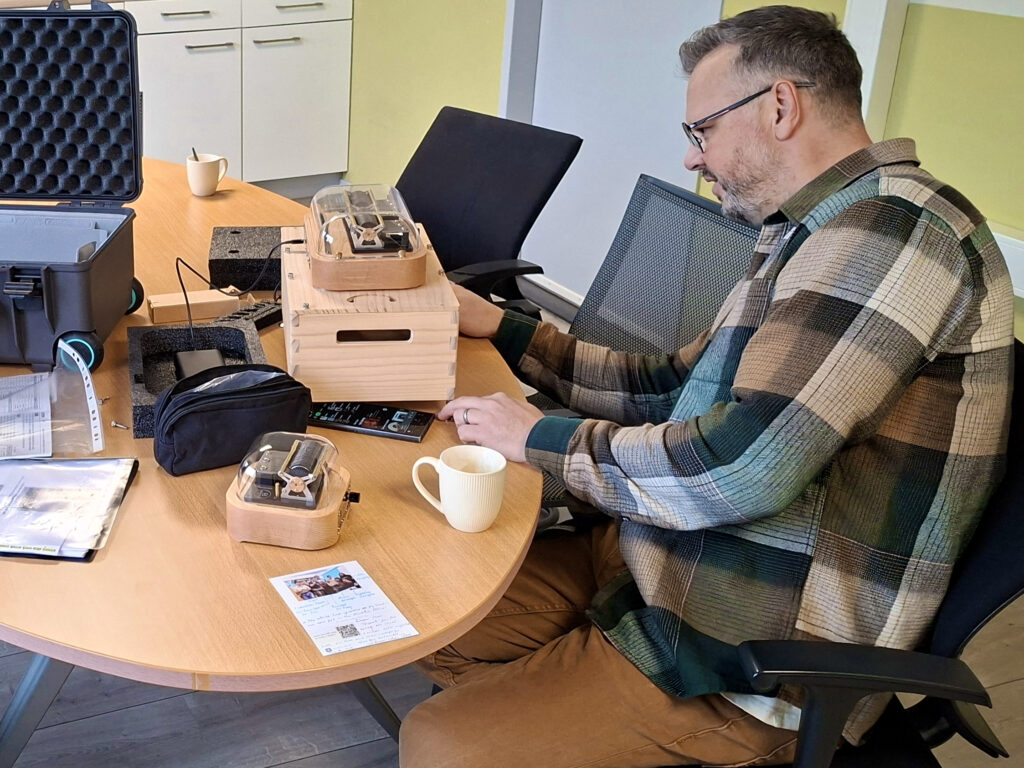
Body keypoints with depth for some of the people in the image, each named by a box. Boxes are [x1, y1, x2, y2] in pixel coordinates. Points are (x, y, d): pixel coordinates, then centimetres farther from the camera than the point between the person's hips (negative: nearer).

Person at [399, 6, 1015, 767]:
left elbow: (743, 466, -28)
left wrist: (541, 439, -13)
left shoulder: (894, 227, -19)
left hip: (749, 670, -10)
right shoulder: (830, 232, 14)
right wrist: (504, 331, 18)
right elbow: (678, 389, 19)